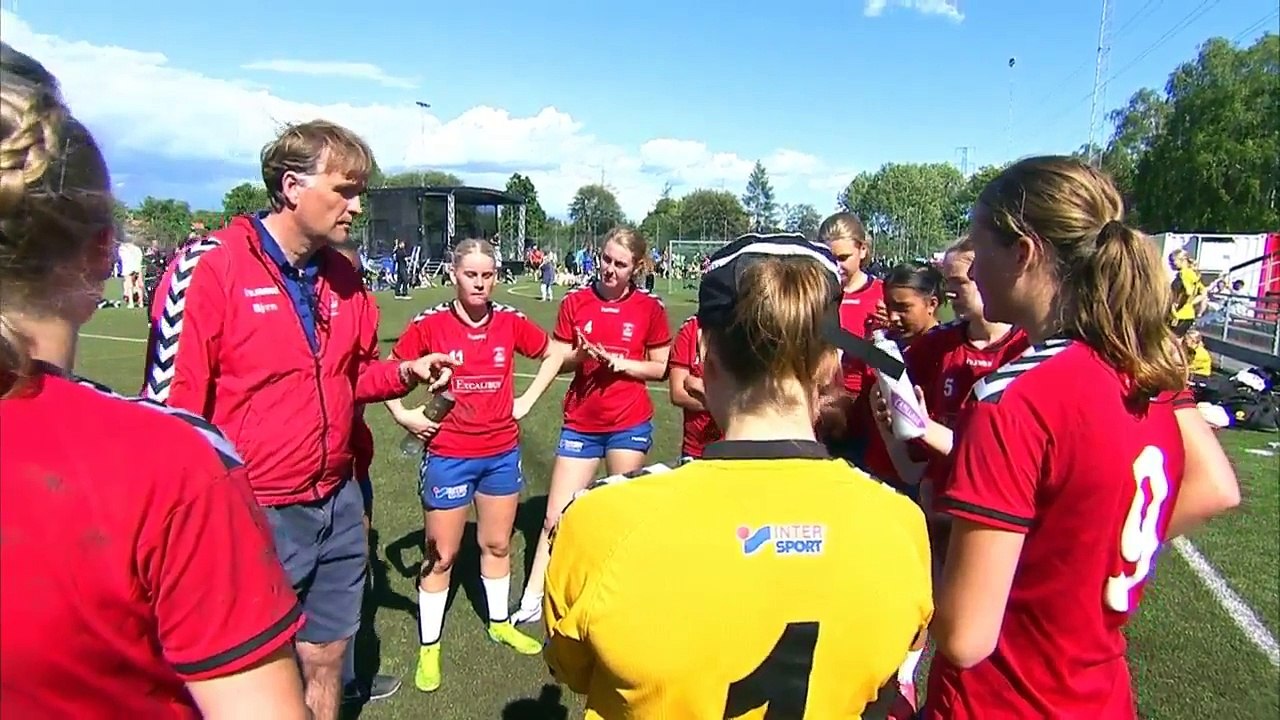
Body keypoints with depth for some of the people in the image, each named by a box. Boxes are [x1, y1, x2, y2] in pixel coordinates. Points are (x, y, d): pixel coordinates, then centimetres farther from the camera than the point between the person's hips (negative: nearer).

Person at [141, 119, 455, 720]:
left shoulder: (344, 278, 5)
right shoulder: (210, 266, -15)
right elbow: (172, 400, -15)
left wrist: (405, 372, -2)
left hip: (338, 506, 6)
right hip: (253, 514, -5)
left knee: (326, 656, 19)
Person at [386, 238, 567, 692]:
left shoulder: (510, 321, -4)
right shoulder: (429, 325, -12)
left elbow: (554, 354, 11)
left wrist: (528, 400, 4)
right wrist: (403, 414, -11)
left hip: (502, 452, 3)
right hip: (448, 455, -3)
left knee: (497, 543, 19)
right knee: (440, 555, 7)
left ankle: (500, 624, 40)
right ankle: (429, 649, 24)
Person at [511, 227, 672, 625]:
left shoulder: (650, 308, -4)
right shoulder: (575, 301, -1)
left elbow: (662, 368, 0)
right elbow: (555, 360, 3)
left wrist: (620, 362, -15)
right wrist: (579, 353, -18)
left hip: (630, 424, -1)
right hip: (580, 424, 2)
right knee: (556, 516, 7)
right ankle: (533, 600, 19)